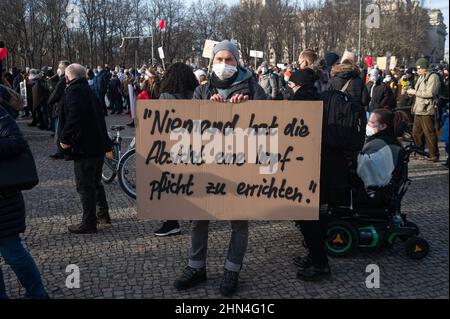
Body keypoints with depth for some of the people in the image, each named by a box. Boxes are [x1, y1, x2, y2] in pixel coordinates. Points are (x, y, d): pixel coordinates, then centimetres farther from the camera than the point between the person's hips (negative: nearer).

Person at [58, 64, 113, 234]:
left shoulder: (73, 91, -13)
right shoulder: (88, 91, 16)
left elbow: (74, 117, -28)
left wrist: (65, 138, -20)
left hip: (84, 147, -10)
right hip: (98, 144, 10)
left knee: (84, 186, -2)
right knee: (95, 182, 22)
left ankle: (89, 223, 3)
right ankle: (104, 214, 31)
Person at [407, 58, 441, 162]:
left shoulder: (433, 77, -10)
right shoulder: (421, 78, 18)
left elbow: (430, 93, -20)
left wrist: (415, 92, -12)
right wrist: (412, 92, 9)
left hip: (427, 110, -9)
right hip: (418, 110, 9)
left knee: (430, 133, -5)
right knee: (416, 133, 12)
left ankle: (434, 155, 3)